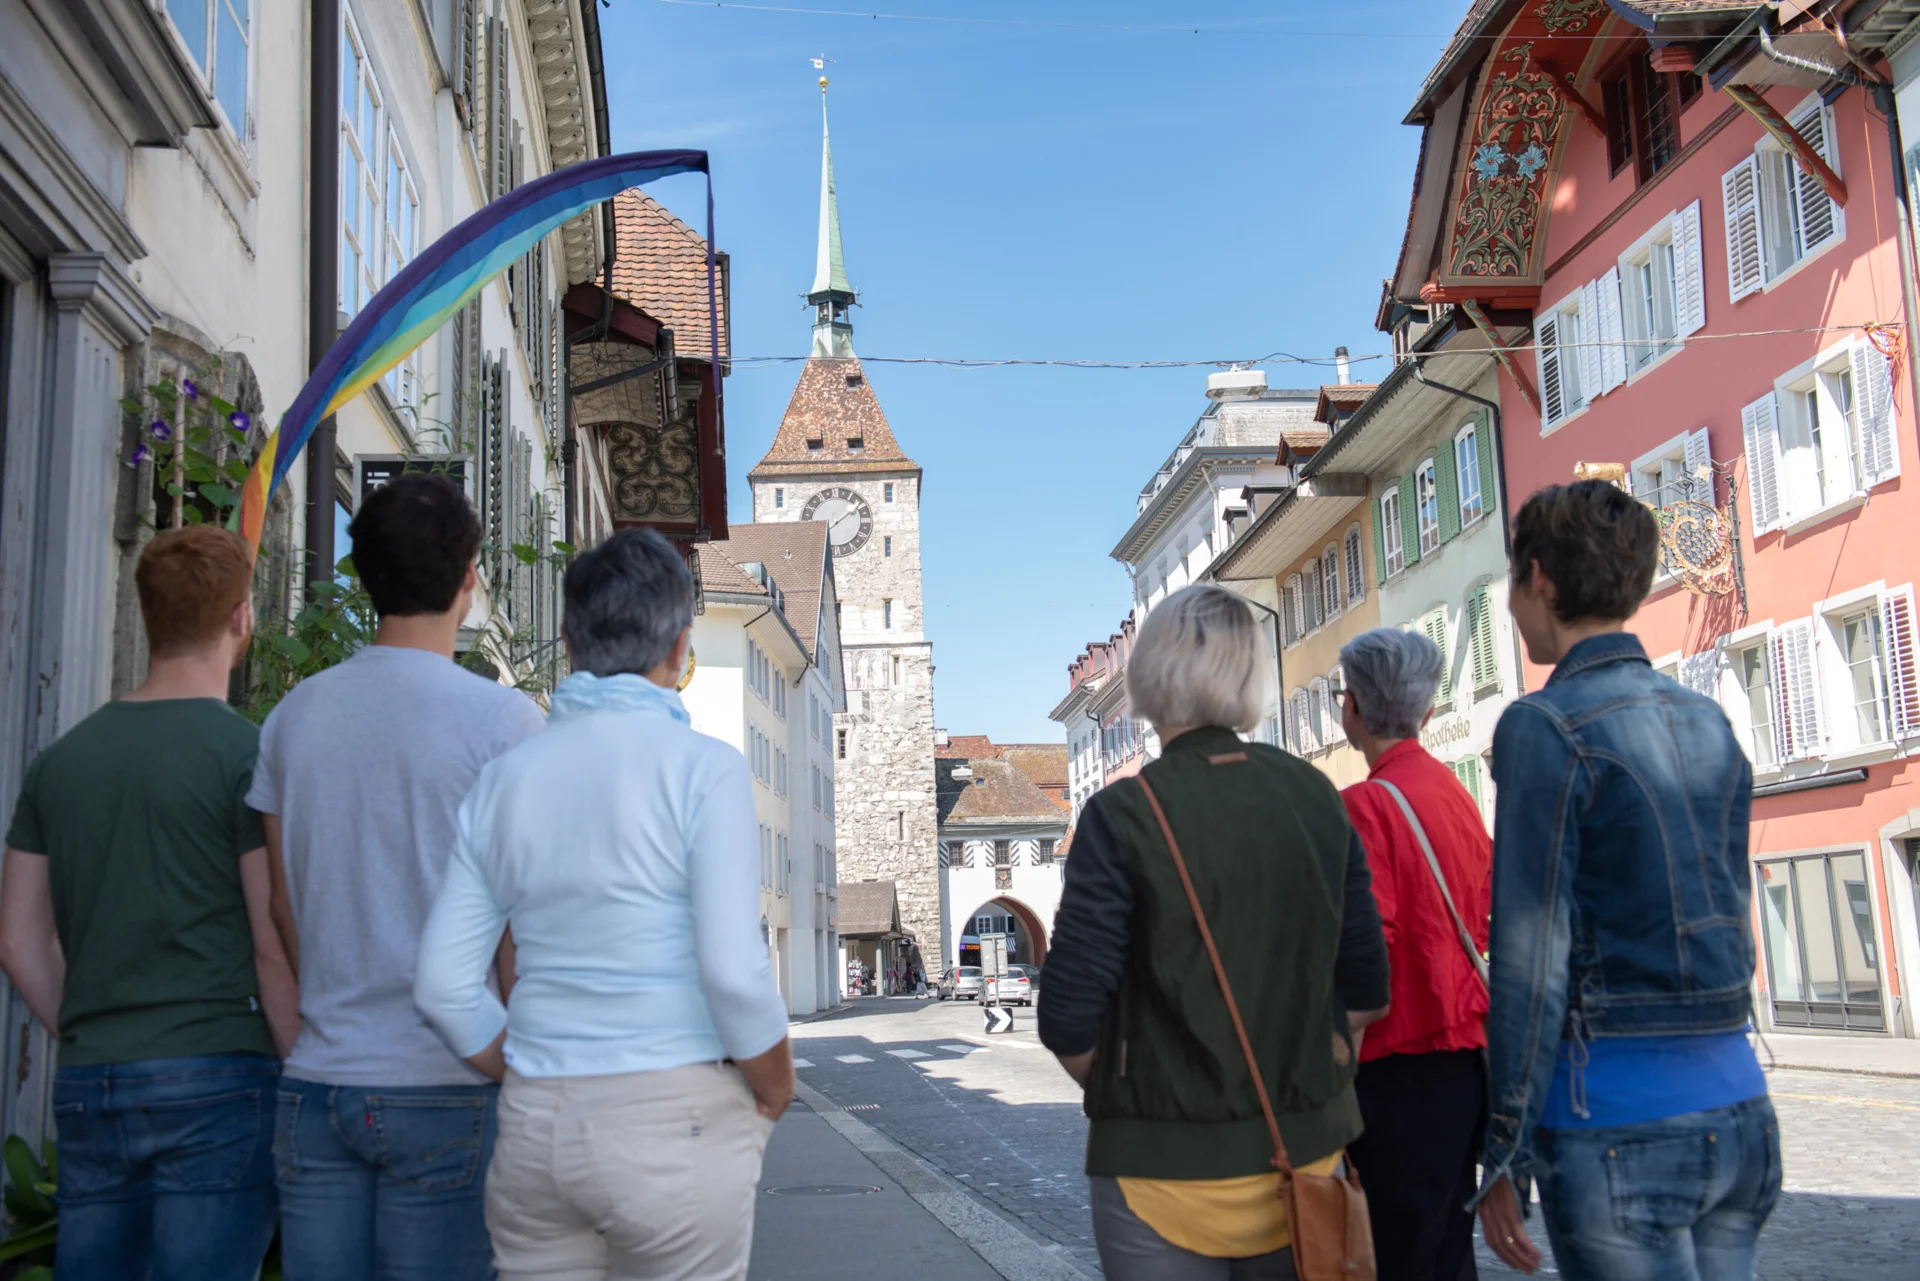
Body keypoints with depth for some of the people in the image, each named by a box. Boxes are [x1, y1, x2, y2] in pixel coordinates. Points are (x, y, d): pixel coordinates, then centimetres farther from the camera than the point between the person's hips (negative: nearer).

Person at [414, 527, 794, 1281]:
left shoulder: (503, 778, 6)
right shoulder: (702, 767, -10)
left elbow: (444, 984, 5)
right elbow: (733, 971, -17)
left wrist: (535, 1083, 15)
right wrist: (774, 1095, -1)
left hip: (534, 1131, 5)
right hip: (674, 1125, -5)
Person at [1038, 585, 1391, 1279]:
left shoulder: (1125, 814, -14)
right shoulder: (1314, 795, 0)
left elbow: (1070, 1019, -14)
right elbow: (1366, 989, 5)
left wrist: (1123, 1094, 4)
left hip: (1170, 1163, -4)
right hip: (1304, 1151, 4)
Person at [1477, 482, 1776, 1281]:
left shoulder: (1547, 727, -11)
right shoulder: (1710, 725, 10)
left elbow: (1531, 958, -14)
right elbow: (1735, 926, 16)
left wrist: (1502, 1158, -9)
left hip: (1618, 1123, -7)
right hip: (1740, 1108, 7)